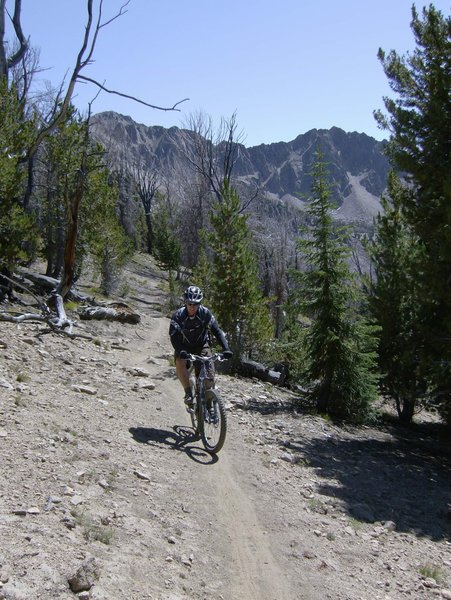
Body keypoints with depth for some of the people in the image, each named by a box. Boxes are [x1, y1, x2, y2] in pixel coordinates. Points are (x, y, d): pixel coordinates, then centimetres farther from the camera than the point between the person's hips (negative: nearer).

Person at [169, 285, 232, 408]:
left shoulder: (205, 313, -17)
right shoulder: (178, 315, -20)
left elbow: (217, 330, -17)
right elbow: (173, 336, -27)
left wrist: (226, 348, -30)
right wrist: (180, 351, -45)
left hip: (202, 346, 1)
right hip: (184, 347, -1)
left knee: (209, 368, -22)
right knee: (180, 363, -30)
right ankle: (188, 392, -17)